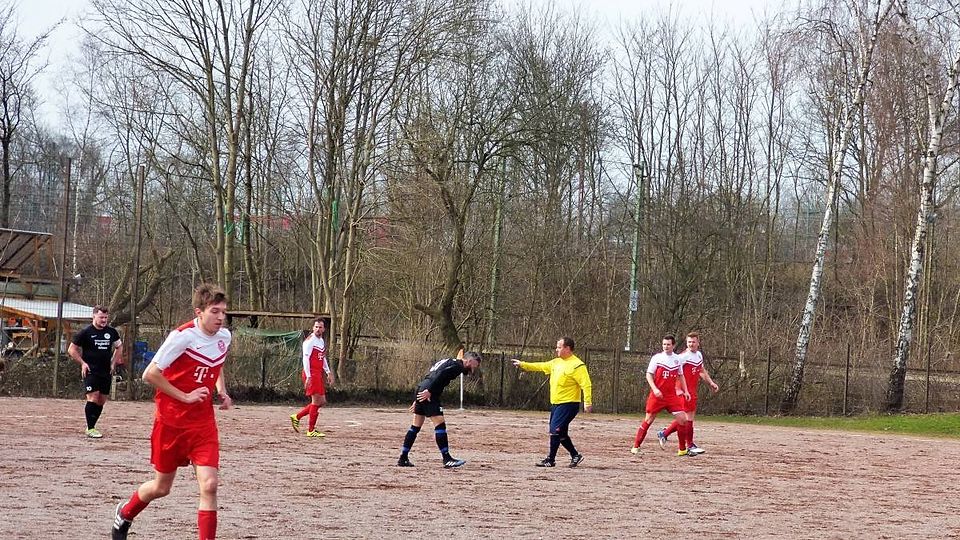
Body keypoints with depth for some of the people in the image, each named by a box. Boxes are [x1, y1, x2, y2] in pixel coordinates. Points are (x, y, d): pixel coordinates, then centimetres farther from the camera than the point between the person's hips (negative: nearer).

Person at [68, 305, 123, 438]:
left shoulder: (111, 332, 7)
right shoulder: (85, 332, -6)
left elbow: (119, 346, 24)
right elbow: (71, 349, 1)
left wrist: (113, 363, 13)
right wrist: (82, 363, -7)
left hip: (106, 372, 5)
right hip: (91, 371, -5)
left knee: (101, 401, 6)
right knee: (93, 397, -15)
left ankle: (91, 426, 18)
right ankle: (90, 429, -11)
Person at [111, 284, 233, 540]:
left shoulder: (224, 337, 1)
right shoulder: (183, 336, -19)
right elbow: (150, 374, -17)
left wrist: (222, 391, 5)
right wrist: (185, 397, -17)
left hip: (203, 422, 4)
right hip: (171, 421, -4)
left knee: (209, 484, -13)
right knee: (162, 487, 12)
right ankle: (125, 513, 43)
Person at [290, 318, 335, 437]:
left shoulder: (321, 341, 16)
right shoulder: (310, 341, -12)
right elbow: (305, 359, -18)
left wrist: (328, 372, 20)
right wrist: (308, 377, -23)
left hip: (318, 374, 9)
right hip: (311, 374, -9)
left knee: (322, 401, 11)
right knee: (316, 401, -8)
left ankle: (297, 417, 19)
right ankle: (311, 430, -1)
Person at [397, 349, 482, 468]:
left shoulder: (446, 361, 28)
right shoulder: (457, 365, -1)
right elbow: (441, 374, -19)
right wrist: (429, 391, -24)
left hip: (422, 392, 10)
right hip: (429, 395, -10)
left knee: (416, 426, 13)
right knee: (440, 424, -9)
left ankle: (403, 459, 15)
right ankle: (447, 459, -11)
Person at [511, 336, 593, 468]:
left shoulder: (577, 365, -14)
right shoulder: (556, 362, 12)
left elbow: (586, 384, -19)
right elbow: (541, 366, 21)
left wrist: (587, 402, -26)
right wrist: (522, 364, 18)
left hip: (569, 404, -9)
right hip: (556, 404, 9)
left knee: (555, 430, -11)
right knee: (561, 433, 12)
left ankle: (550, 459, -4)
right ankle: (575, 455, 24)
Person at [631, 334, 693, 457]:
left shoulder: (677, 359, 7)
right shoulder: (657, 358, -4)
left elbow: (680, 376, 20)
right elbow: (649, 374, -4)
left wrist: (685, 391, 11)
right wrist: (655, 389, -17)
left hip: (672, 396, 3)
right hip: (657, 395, -3)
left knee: (682, 419, -6)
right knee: (648, 420, -1)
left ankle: (682, 449, 5)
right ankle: (636, 446, 9)